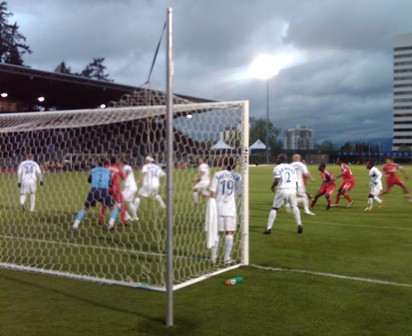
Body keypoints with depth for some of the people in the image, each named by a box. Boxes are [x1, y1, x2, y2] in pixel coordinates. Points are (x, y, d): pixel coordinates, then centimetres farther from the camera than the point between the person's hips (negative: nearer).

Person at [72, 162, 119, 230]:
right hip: (104, 191, -2)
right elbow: (109, 183, 26)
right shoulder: (108, 171, 21)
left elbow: (89, 180, 36)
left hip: (93, 191, 2)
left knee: (85, 208, 24)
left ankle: (75, 225, 12)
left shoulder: (93, 170, 22)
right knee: (114, 207, 17)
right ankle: (110, 224, -7)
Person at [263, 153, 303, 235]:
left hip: (282, 190, -3)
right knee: (294, 207, 25)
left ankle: (268, 228, 3)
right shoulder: (292, 168, 18)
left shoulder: (277, 168, 3)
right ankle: (299, 224, 10)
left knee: (274, 208, 8)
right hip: (292, 190, 3)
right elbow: (296, 181, 13)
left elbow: (277, 180, -11)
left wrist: (272, 186, 7)